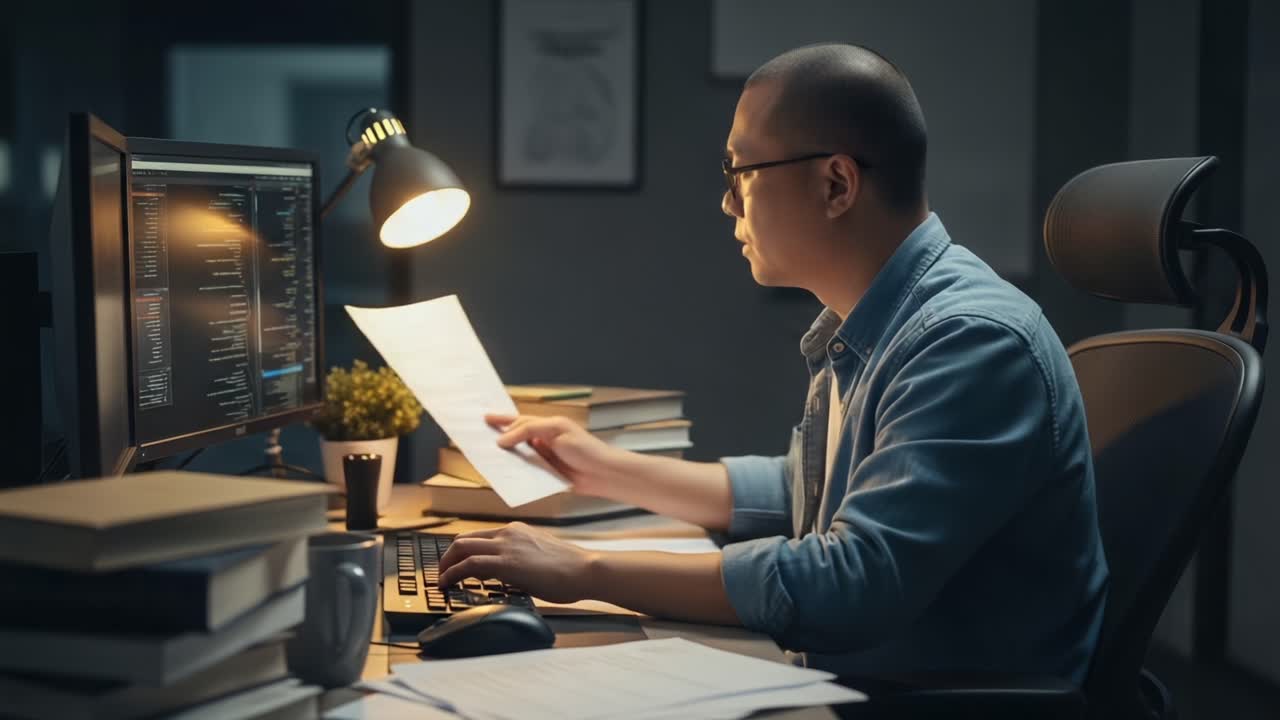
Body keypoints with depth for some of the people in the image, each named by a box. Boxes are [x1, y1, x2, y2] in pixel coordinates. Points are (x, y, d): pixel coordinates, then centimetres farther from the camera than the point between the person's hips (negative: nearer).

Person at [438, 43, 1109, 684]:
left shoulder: (972, 343, -22)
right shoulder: (861, 329, 7)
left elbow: (853, 583, -29)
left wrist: (588, 572, -24)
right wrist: (608, 470, 16)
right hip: (853, 685, 8)